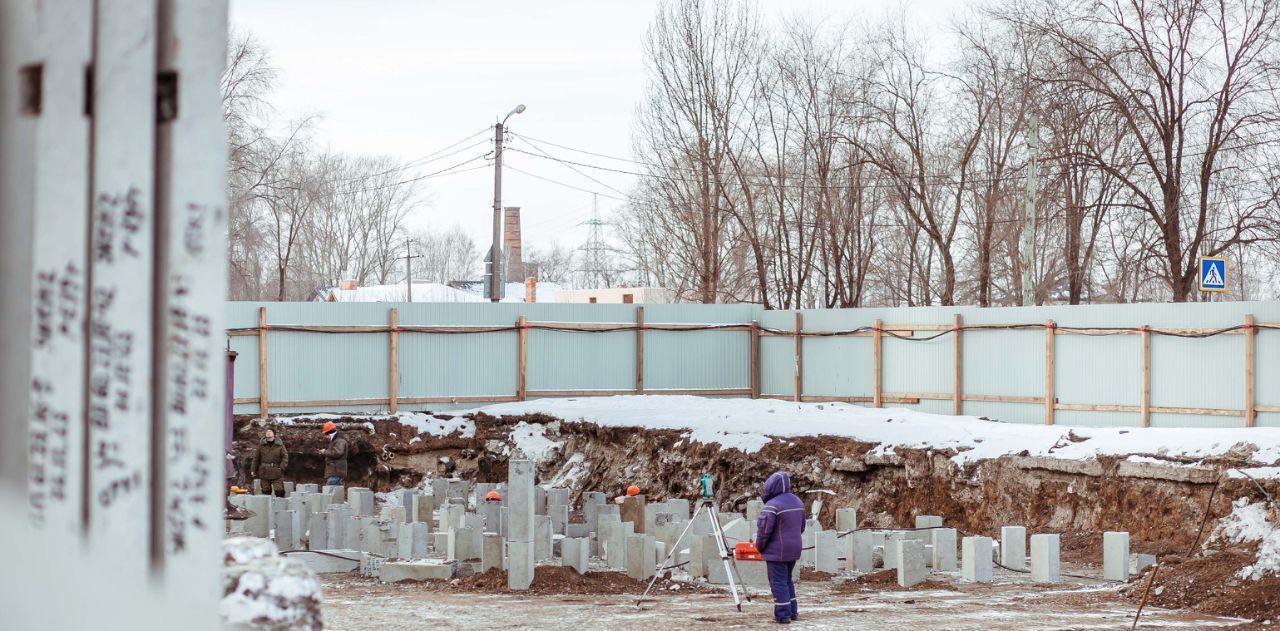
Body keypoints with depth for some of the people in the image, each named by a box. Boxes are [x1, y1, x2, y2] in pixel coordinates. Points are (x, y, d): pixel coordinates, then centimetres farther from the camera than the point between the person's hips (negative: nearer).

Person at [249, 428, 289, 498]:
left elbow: (285, 457, -1)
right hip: (264, 472, 1)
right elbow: (256, 458, 6)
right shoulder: (261, 445, 2)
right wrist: (253, 470, 4)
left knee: (279, 491, -4)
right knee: (266, 490, 9)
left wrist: (282, 467, -13)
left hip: (276, 473, -1)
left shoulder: (280, 445, -1)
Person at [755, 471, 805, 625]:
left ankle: (783, 615, -3)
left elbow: (764, 530, -18)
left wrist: (759, 546, -2)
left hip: (776, 552, -8)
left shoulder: (773, 505, -20)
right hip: (794, 550, 8)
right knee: (788, 580, 19)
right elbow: (801, 527, 17)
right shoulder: (798, 502, 8)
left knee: (778, 582, -2)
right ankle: (792, 612, 22)